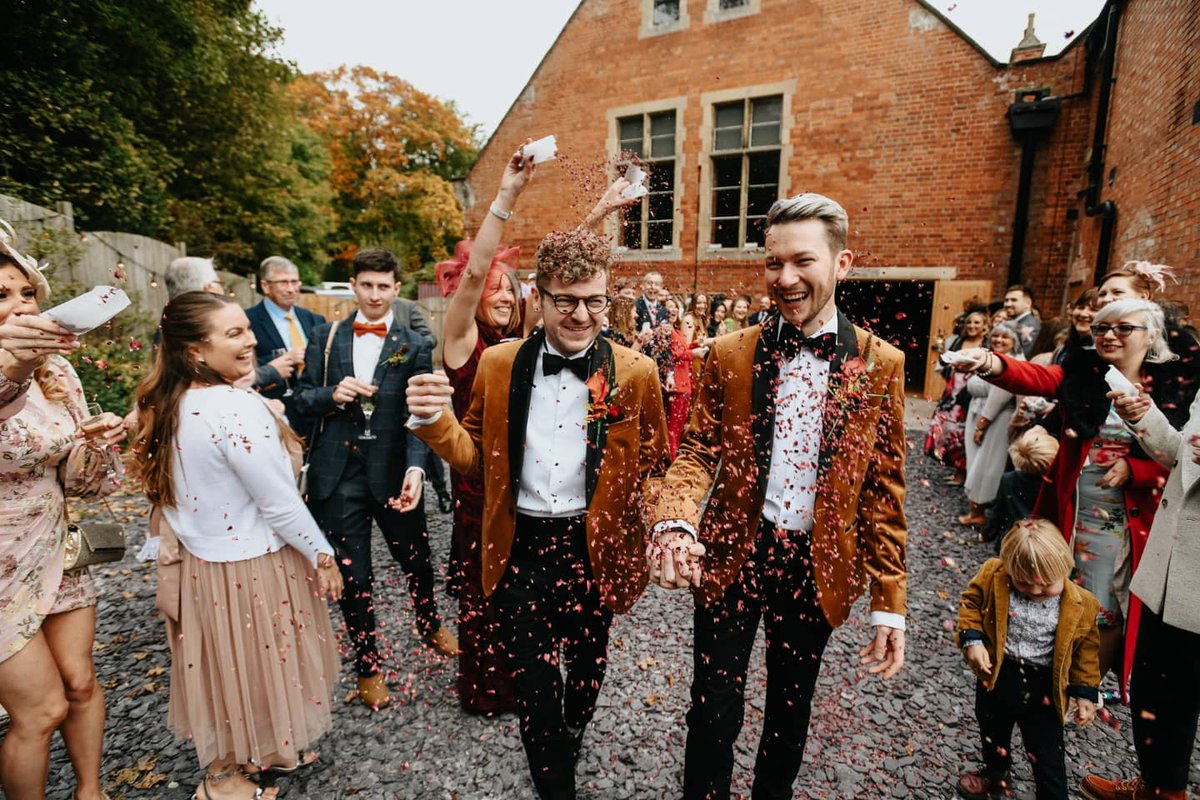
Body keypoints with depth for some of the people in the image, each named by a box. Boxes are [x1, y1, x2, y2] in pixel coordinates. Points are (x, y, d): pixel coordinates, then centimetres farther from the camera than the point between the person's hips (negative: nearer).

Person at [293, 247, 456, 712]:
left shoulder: (414, 346, -2)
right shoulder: (326, 337, 6)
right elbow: (303, 398, 7)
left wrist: (415, 469, -25)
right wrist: (331, 395, -15)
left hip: (393, 475, -1)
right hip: (337, 477, 2)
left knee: (416, 561, 17)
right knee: (352, 575, 13)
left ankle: (430, 625, 48)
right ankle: (368, 665, 36)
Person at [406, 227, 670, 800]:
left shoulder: (635, 372, -7)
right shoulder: (498, 364, -4)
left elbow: (655, 466, 3)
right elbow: (475, 456, 2)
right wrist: (433, 420, -16)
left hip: (595, 546, 1)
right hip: (520, 546, 0)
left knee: (587, 665, 24)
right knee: (532, 682, 10)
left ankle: (572, 740, 59)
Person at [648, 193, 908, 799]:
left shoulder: (880, 364, -5)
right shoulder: (730, 354, -5)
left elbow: (883, 489, -3)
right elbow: (697, 449, -6)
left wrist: (889, 603, -2)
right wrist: (676, 520, -27)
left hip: (817, 567, 1)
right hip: (730, 556, -1)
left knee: (790, 708, 22)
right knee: (714, 710, 8)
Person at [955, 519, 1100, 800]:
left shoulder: (1080, 604, -14)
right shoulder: (993, 576, -17)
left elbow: (1086, 648, -1)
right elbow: (970, 603, -4)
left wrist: (1086, 692, 0)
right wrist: (972, 639, -17)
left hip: (1043, 688, -2)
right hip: (996, 675, 2)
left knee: (1046, 755, 9)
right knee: (993, 734, 27)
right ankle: (995, 772, 57)